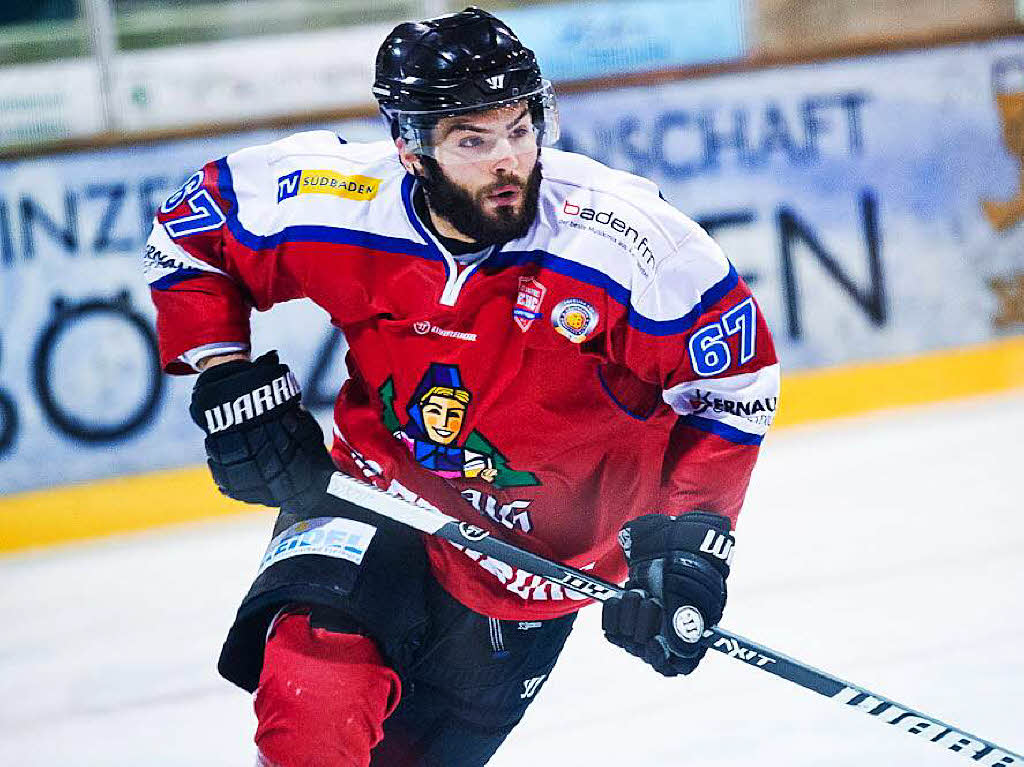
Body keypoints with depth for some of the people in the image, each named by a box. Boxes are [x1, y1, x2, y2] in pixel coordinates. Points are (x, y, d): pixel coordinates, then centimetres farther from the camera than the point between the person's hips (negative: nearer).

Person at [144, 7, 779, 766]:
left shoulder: (629, 240, -25)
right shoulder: (336, 206, -19)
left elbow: (738, 376, -12)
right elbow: (190, 231, 0)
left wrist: (690, 532, -19)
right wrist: (229, 382, -10)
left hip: (537, 558, 0)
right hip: (375, 498, 0)